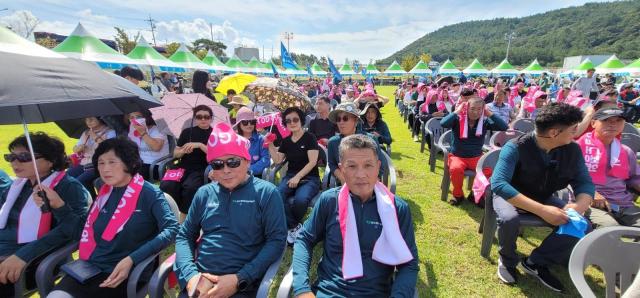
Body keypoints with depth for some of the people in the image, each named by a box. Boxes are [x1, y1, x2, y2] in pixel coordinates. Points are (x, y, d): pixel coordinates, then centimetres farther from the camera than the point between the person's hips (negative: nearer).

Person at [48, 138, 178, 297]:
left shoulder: (148, 193, -8)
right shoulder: (104, 193, 12)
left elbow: (171, 229, -19)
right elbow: (86, 229, 19)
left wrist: (131, 260, -24)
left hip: (123, 274, -5)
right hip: (91, 268, 5)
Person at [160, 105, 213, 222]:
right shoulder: (187, 132, 14)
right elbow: (175, 154, 15)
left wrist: (200, 145, -17)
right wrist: (183, 150, -7)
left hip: (202, 169, -3)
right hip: (184, 167, 3)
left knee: (190, 187, -33)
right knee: (166, 186, -26)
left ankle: (183, 218, -15)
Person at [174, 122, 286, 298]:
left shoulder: (266, 193, -5)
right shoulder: (204, 193, 8)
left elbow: (276, 240, -9)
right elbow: (184, 235, 11)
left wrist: (239, 280, -15)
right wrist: (190, 275, -5)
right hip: (199, 281, 4)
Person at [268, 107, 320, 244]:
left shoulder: (310, 138, -2)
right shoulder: (286, 141, 14)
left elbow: (312, 162, -10)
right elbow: (277, 160, 12)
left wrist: (298, 177, -19)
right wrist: (270, 145, 1)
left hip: (309, 178, -4)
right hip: (290, 176, 4)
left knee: (300, 200, -35)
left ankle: (292, 225, -1)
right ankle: (295, 227, -12)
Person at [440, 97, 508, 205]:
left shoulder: (485, 121, 2)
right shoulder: (458, 119, -8)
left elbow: (504, 127, -9)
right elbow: (443, 123, -28)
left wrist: (490, 113, -9)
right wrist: (457, 111, -20)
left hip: (477, 157, 3)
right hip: (457, 156, -3)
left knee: (489, 170, -27)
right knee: (456, 169, -36)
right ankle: (458, 195, -5)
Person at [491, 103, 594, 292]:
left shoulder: (572, 150, -10)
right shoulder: (516, 148, -29)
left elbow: (585, 182, -6)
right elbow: (498, 184, -38)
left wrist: (580, 205, -30)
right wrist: (541, 210, -46)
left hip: (544, 199, 6)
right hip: (512, 197, -5)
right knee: (509, 219, -36)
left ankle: (536, 262, 3)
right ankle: (507, 261, -3)